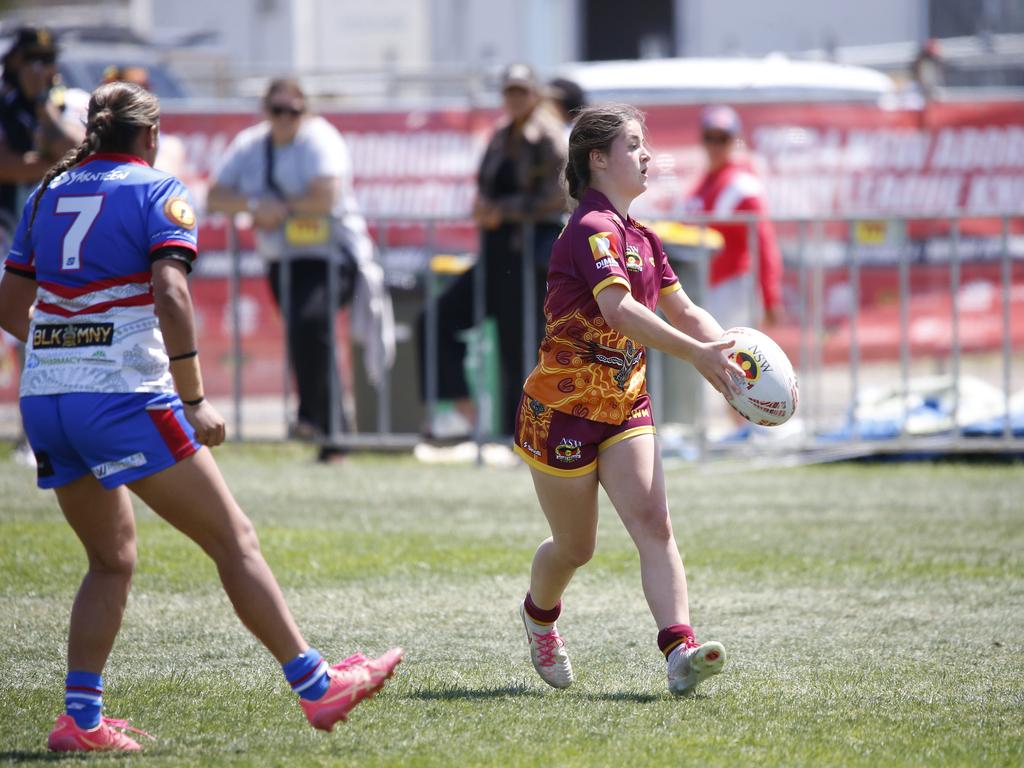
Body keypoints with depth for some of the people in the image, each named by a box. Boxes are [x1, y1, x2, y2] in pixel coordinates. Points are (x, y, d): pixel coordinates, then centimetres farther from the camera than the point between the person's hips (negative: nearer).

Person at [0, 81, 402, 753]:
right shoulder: (158, 191, -1)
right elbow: (171, 296, -15)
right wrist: (195, 400, -12)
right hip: (123, 395, -6)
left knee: (112, 559, 19)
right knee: (234, 540, 0)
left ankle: (80, 717, 10)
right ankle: (317, 686, -2)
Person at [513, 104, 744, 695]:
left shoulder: (641, 237, 11)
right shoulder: (593, 230, -19)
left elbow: (684, 311, 14)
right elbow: (619, 311, -34)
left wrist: (732, 354, -3)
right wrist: (697, 354, -40)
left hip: (625, 407, 7)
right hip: (563, 410, -7)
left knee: (653, 522, -14)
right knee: (575, 547, 8)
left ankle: (681, 650, -28)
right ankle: (540, 615, 41)